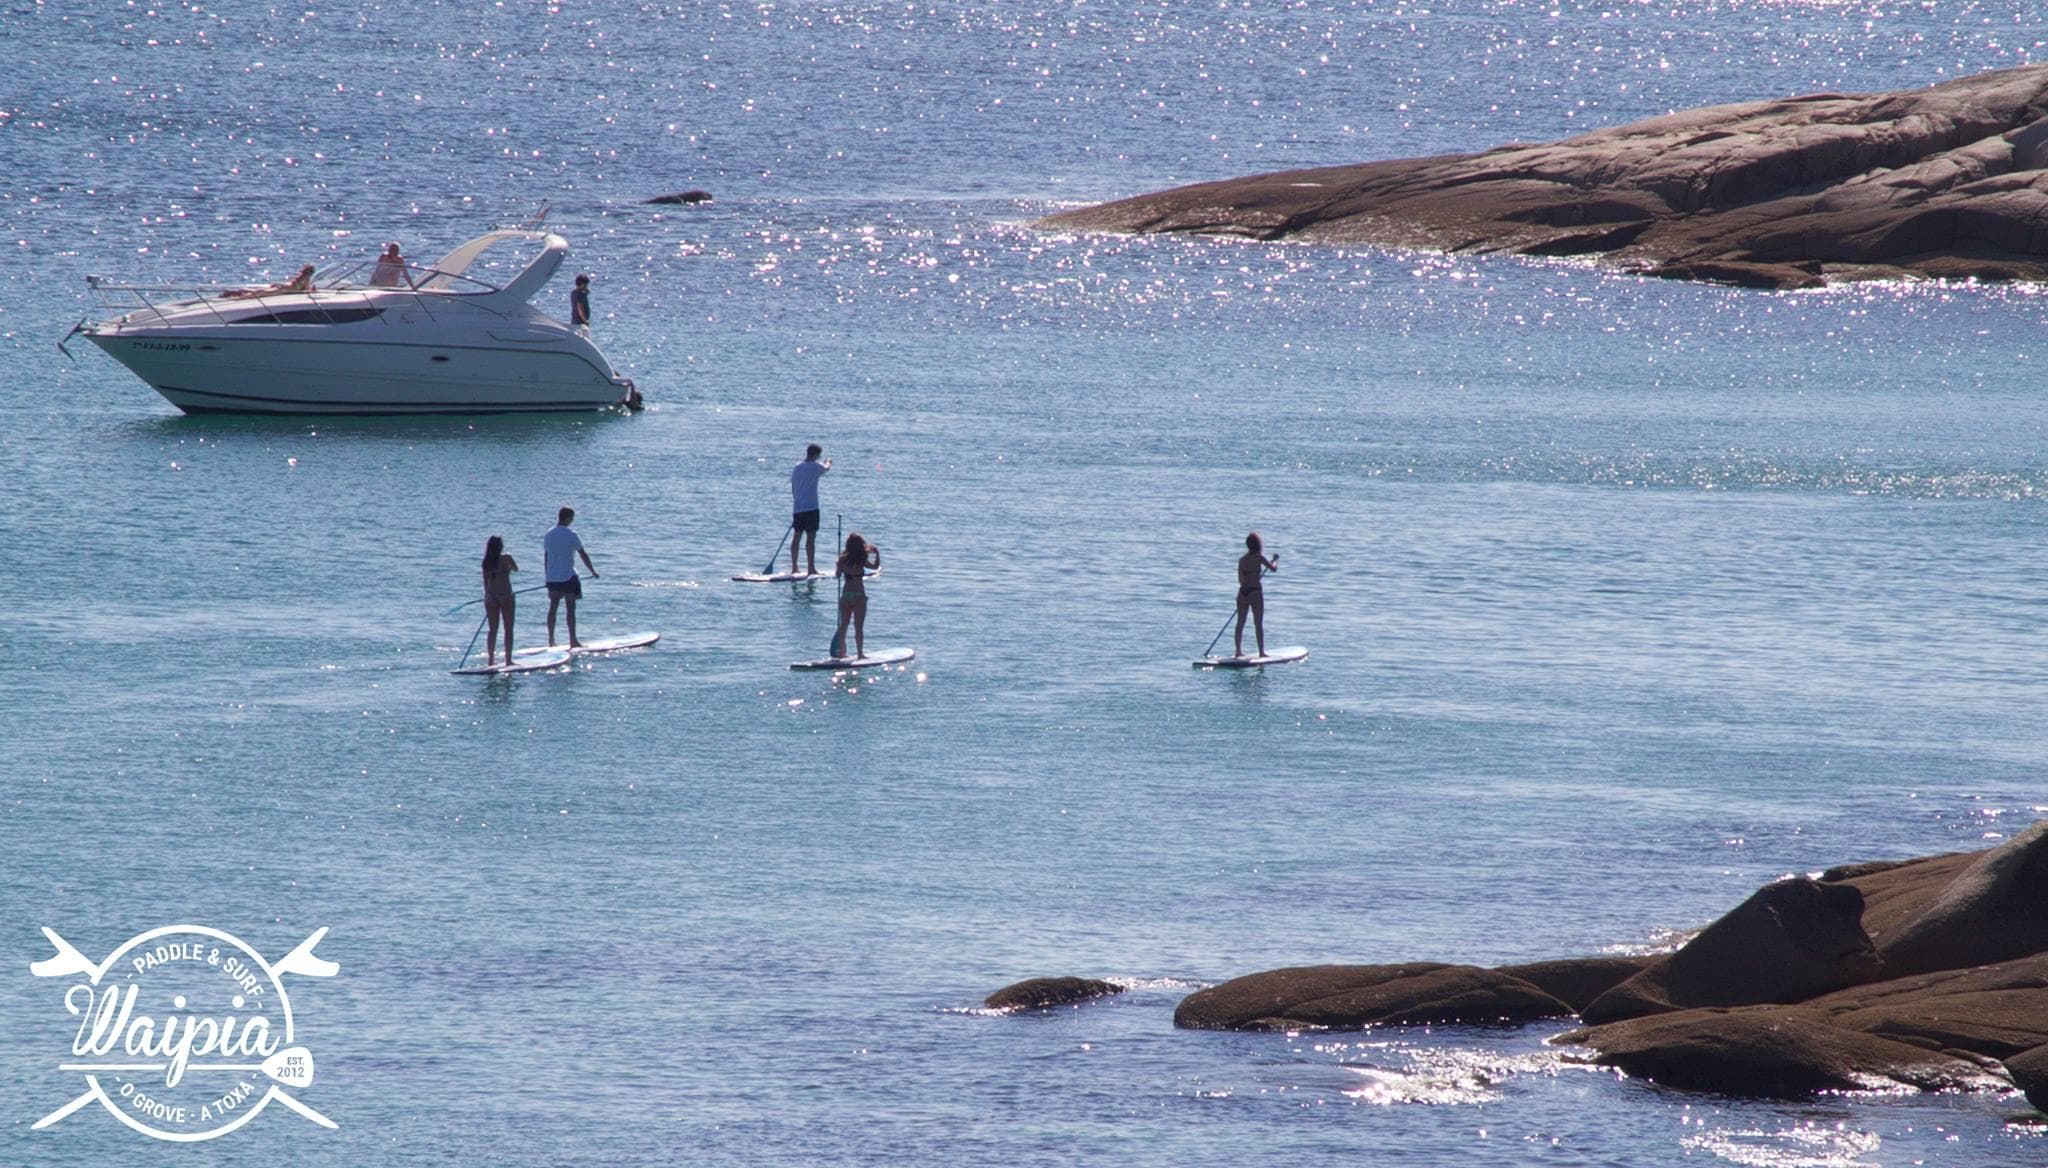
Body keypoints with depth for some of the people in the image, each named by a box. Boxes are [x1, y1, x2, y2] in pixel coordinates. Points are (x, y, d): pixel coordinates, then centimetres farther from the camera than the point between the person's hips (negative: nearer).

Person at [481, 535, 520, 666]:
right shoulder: (506, 559, -7)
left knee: (493, 629, 11)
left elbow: (485, 581, 9)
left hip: (491, 596, 4)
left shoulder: (486, 562, 3)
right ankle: (508, 659, 0)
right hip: (505, 595, -4)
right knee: (508, 629, 3)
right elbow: (516, 569, 13)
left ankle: (490, 659, 10)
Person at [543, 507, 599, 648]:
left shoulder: (548, 535, 7)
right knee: (571, 608, -1)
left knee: (553, 607, 9)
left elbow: (546, 557, 12)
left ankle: (551, 640, 9)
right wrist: (593, 571, 5)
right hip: (568, 577, -5)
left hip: (552, 578, 5)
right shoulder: (570, 536, -11)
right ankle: (573, 641, -2)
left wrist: (547, 576, 19)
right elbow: (583, 555, -5)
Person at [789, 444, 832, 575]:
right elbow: (826, 468, 15)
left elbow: (793, 489, 14)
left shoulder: (796, 468, 8)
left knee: (796, 536, 10)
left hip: (797, 508, 6)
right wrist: (828, 462, 38)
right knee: (811, 538, -4)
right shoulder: (815, 467, -8)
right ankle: (811, 568, -5)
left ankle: (794, 567, 13)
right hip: (811, 508, -6)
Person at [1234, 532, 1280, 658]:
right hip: (1255, 591, -5)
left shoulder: (1242, 560, 8)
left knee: (1240, 623, 10)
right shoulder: (1259, 558, -8)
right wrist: (1275, 559, 14)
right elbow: (1274, 568, -5)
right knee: (1258, 623, -1)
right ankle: (1261, 651, -1)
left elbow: (1240, 580, 14)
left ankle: (1239, 651, 12)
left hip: (1243, 591, 5)